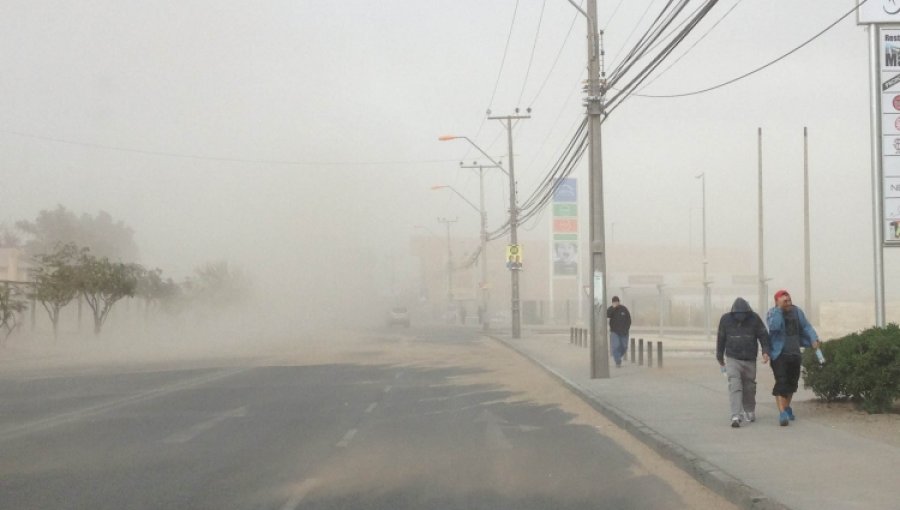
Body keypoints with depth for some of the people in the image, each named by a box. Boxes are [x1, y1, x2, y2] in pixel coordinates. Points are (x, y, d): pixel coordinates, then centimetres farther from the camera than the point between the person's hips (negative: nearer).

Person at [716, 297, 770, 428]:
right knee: (735, 386, -14)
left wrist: (765, 351, -16)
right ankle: (735, 416, -20)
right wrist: (720, 356, 13)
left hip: (750, 359, 2)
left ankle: (749, 411, 33)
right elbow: (721, 339, 6)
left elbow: (763, 336, -1)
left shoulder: (754, 318, -5)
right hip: (732, 359, -1)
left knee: (749, 387, 11)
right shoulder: (726, 319, -5)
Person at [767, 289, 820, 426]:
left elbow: (806, 327, 7)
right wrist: (779, 308, -27)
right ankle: (782, 413, -22)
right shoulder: (772, 313, -10)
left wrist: (814, 339, -9)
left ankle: (787, 407, 37)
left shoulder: (797, 311, 5)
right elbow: (774, 326, -29)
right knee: (781, 382, -16)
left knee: (792, 381, 16)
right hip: (779, 354, -5)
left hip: (795, 353, 6)